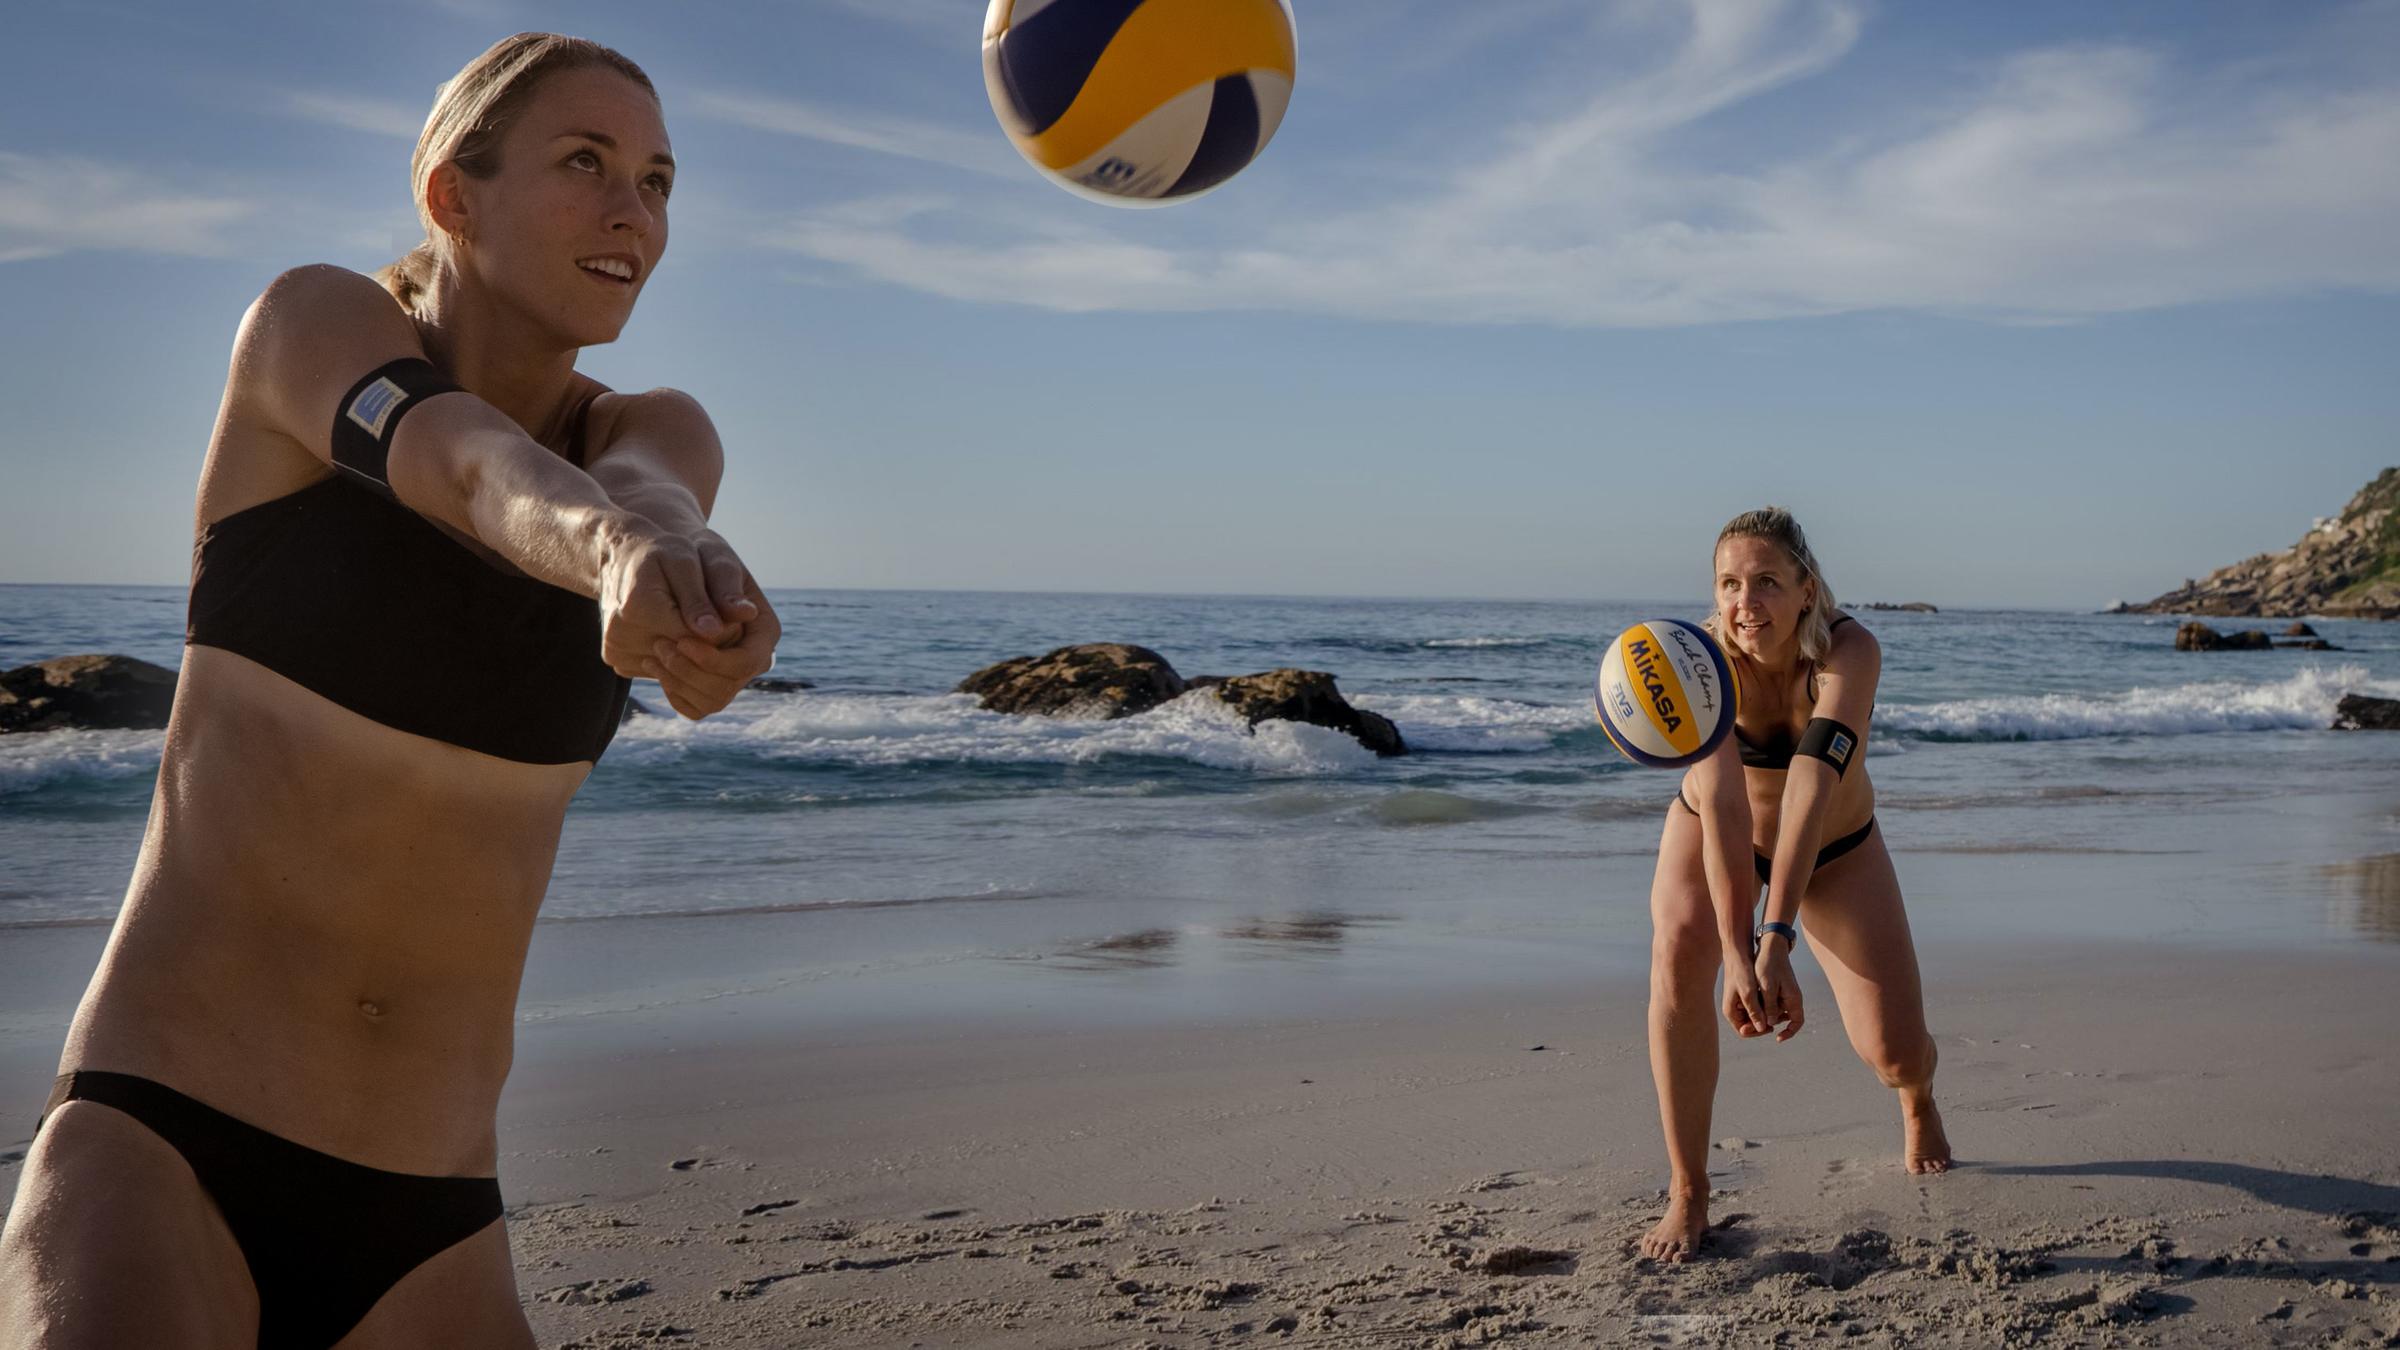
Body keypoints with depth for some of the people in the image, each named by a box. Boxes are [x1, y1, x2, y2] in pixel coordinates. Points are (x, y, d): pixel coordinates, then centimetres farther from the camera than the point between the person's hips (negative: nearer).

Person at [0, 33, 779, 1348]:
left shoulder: (655, 435, 7)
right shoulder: (311, 323, -2)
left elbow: (640, 497, -18)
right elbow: (470, 470, -24)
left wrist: (669, 553, -43)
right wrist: (608, 551, -47)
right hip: (156, 1152, -4)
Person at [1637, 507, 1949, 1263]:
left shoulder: (1850, 652, -32)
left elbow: (1810, 789, -45)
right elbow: (1722, 804, -42)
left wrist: (1778, 939, -55)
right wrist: (1739, 953, -52)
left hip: (1835, 851, 0)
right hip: (1714, 837, 0)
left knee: (1895, 1054, -3)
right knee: (1678, 952, -31)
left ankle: (1919, 1105, 39)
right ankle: (1687, 1193, -17)